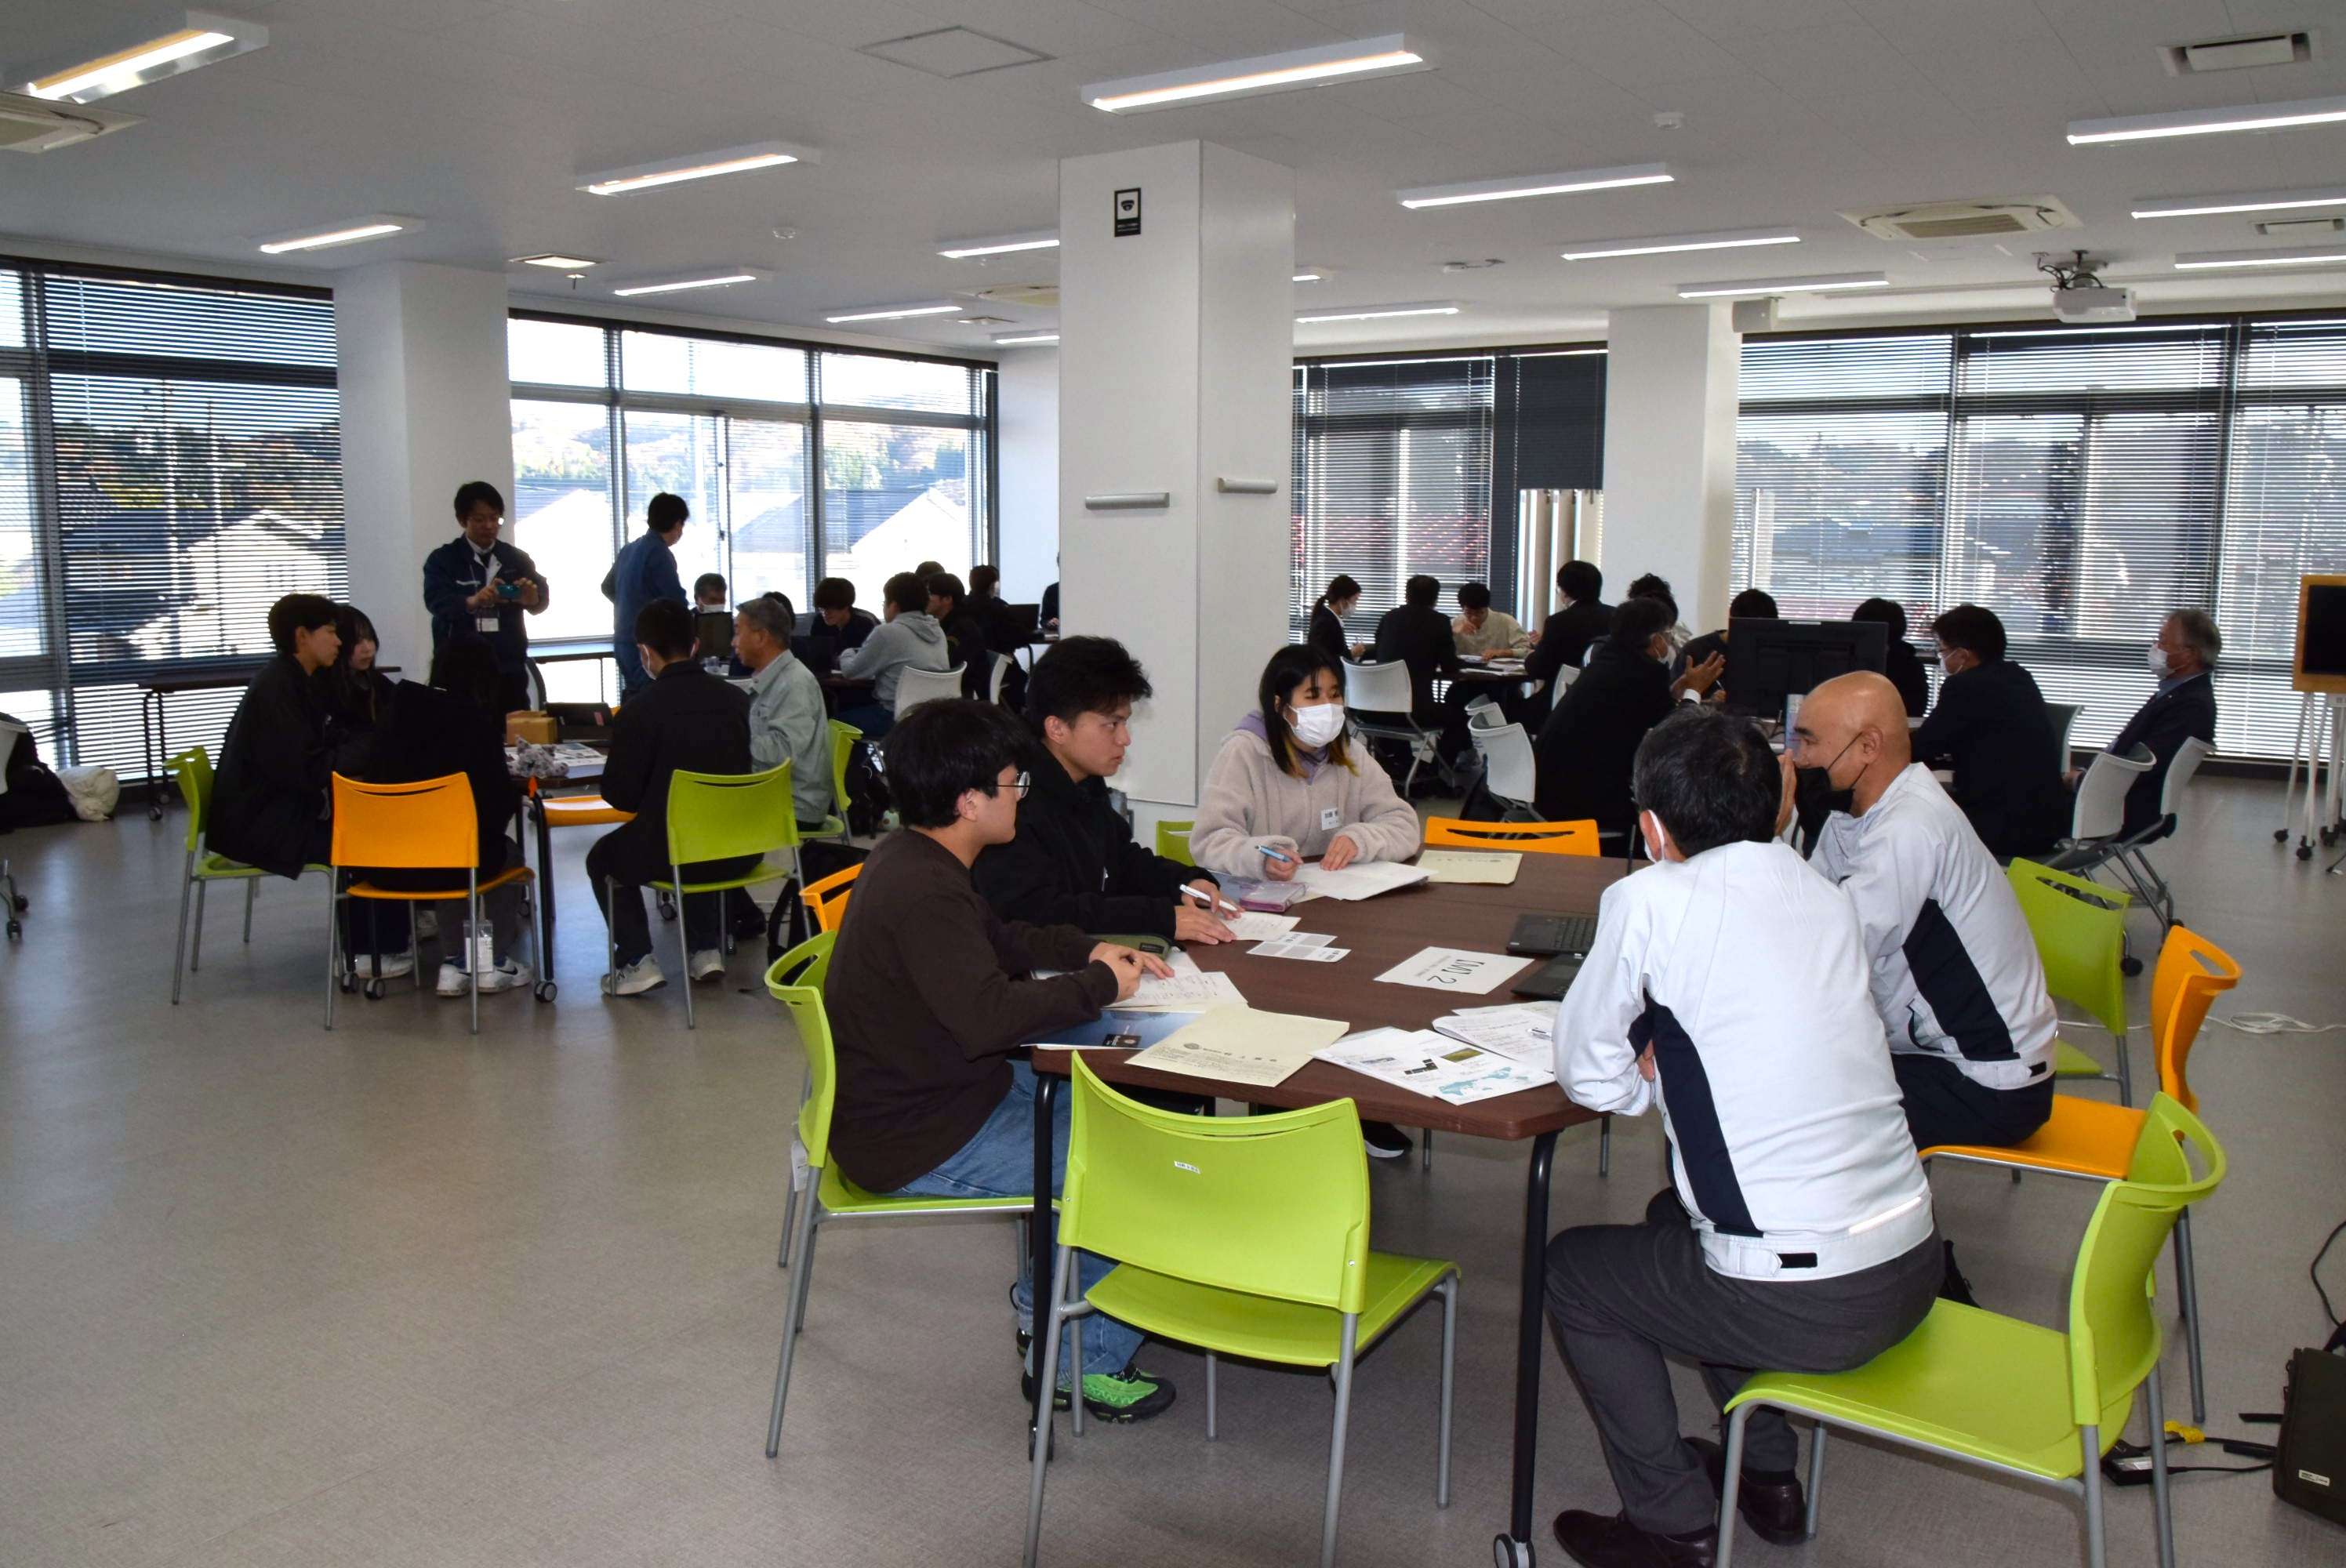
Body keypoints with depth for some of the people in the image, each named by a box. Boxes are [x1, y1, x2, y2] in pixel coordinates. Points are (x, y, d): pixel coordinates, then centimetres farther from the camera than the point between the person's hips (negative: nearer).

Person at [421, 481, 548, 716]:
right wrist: (472, 602, -34)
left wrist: (532, 598, -28)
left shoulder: (516, 559, 10)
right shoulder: (443, 560, 3)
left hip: (509, 671, 2)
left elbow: (543, 598, -3)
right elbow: (437, 601, -13)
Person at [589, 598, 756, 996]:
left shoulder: (638, 711, -14)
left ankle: (637, 961, 14)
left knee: (602, 856, 27)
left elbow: (622, 797, -7)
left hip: (670, 853, -4)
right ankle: (706, 950, 29)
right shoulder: (736, 698, -2)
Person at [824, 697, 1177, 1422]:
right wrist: (1098, 985, -21)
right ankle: (1082, 1362, 6)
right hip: (916, 1144, -11)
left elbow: (999, 936, 21)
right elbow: (988, 1015, -35)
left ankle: (1041, 1307, 29)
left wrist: (1091, 951, 8)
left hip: (921, 1092, 11)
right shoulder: (924, 893, -27)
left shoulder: (912, 859, 6)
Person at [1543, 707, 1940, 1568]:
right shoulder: (1825, 894, 6)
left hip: (1805, 1305, -7)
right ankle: (1769, 1476, 38)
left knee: (1571, 1268, 17)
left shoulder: (1650, 899, -14)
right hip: (1912, 1266, 7)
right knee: (1679, 1215, 32)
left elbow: (1589, 1077, -6)